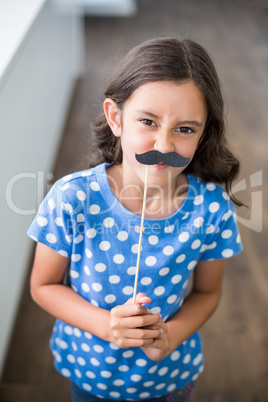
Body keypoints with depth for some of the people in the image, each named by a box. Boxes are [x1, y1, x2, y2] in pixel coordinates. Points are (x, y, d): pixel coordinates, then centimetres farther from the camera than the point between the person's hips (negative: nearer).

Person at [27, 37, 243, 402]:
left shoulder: (211, 207, -21)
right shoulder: (72, 199, -25)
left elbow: (207, 292, -4)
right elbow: (44, 285, -11)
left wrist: (171, 336, -21)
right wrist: (104, 324, -25)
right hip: (89, 370, 0)